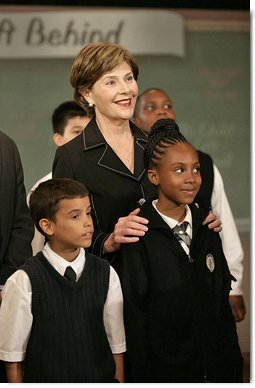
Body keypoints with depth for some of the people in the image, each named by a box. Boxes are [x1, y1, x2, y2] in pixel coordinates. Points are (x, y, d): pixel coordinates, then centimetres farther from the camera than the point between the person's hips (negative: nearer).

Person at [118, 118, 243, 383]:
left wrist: (232, 359, 7)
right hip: (164, 368, -5)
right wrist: (142, 377, -10)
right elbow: (134, 314, -10)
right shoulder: (140, 234, -13)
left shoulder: (205, 225, 4)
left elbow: (222, 297, 9)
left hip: (216, 362, 5)